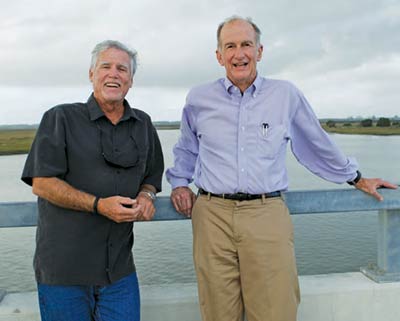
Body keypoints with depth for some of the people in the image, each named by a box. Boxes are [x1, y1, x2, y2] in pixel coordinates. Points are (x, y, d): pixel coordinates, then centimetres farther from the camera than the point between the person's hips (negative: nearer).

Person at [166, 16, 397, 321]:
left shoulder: (287, 95, 6)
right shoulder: (198, 99, 9)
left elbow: (318, 145, 20)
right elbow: (186, 151, 26)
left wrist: (356, 178, 28)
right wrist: (180, 183, 12)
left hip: (268, 215, 0)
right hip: (212, 214, 1)